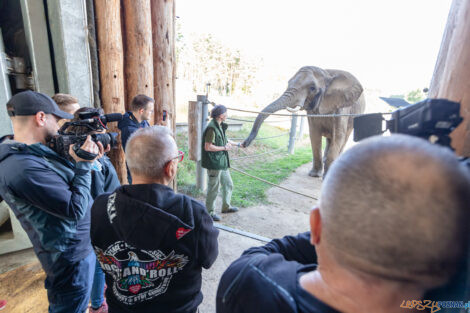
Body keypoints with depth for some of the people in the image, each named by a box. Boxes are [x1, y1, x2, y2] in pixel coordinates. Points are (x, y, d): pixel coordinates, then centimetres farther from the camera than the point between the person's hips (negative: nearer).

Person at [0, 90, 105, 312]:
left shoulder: (32, 153, 3)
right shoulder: (23, 167, -29)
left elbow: (68, 184, 9)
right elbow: (76, 209, -27)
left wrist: (91, 160, -4)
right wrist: (84, 165, -19)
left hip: (83, 244, 9)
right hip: (72, 257, -9)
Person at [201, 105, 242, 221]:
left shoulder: (220, 126, 10)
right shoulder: (212, 128, -20)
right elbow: (207, 147, -24)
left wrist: (238, 144, 26)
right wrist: (224, 148, -16)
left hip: (222, 161, 10)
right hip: (214, 163, -10)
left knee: (228, 184, 20)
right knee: (213, 188, 3)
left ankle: (226, 207, 37)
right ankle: (209, 211, 20)